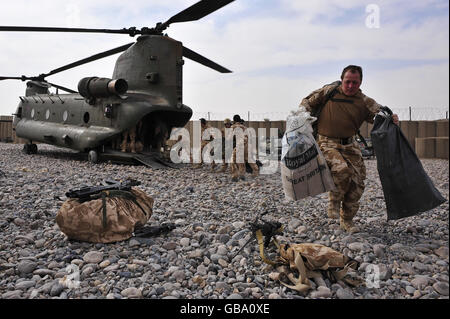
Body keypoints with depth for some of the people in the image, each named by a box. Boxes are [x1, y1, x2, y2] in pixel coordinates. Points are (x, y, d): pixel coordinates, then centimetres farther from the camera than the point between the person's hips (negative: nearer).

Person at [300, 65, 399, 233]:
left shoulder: (364, 102, 6)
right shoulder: (329, 91, 2)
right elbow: (307, 102, 9)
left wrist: (392, 119, -24)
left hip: (350, 145, 4)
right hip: (327, 143, -4)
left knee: (357, 182, -1)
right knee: (343, 170, -30)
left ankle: (347, 219, 19)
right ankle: (334, 200, 1)